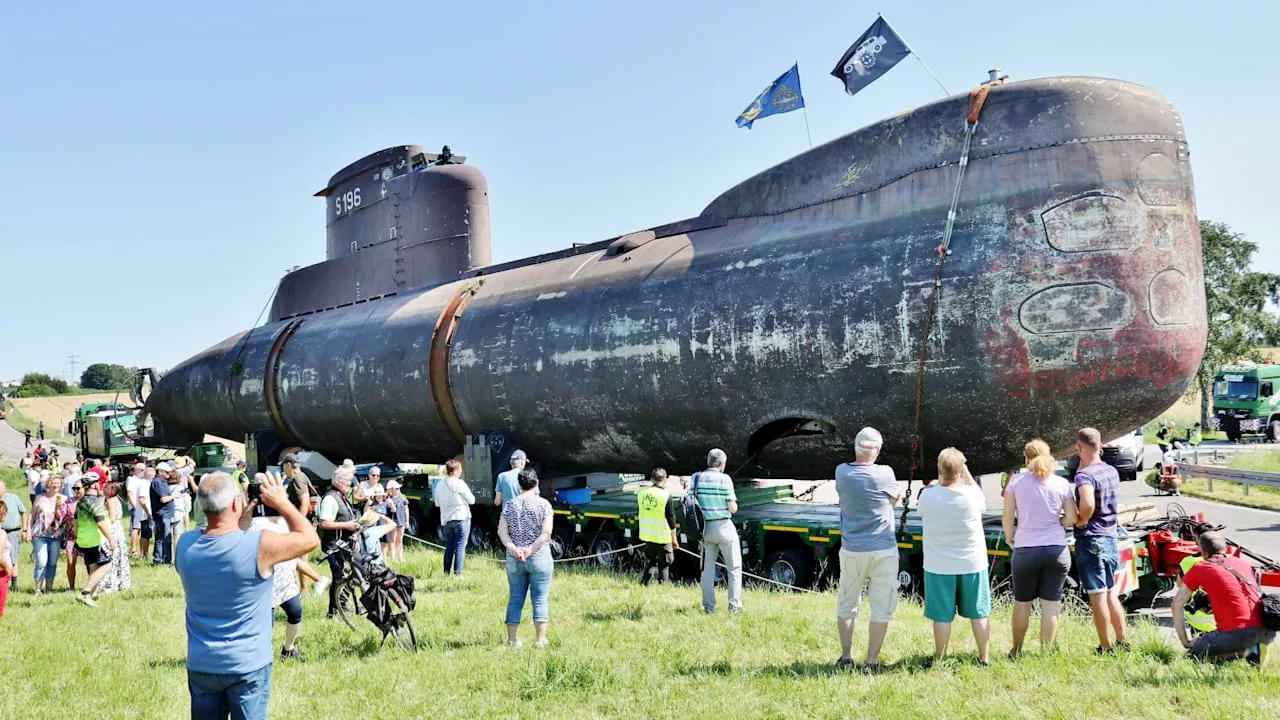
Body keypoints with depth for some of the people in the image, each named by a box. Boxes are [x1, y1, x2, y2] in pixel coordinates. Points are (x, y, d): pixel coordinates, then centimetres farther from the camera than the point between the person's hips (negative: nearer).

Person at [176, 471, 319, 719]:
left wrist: (239, 525, 7)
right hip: (248, 666, -4)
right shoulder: (258, 545, -22)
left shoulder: (185, 545, -8)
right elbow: (310, 539, -6)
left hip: (200, 665, 4)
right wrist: (282, 503, -1)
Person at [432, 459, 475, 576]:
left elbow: (437, 503, 15)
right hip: (461, 518, -6)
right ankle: (458, 573, -9)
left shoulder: (439, 484, 6)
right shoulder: (459, 484, -12)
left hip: (445, 520, 6)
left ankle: (447, 572, 14)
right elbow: (472, 500, -4)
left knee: (449, 547, 14)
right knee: (460, 547, -4)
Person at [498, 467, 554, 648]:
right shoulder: (543, 504, -6)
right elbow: (546, 534, -14)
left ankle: (512, 639, 17)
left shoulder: (509, 504, 3)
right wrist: (530, 550, -13)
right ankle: (541, 640, 2)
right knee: (540, 600, 3)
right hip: (539, 559, -3)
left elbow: (501, 531, -4)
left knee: (515, 599, 11)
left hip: (514, 560, 3)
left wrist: (513, 549, -13)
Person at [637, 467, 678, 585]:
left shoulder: (641, 493, 1)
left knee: (648, 562, 20)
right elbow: (671, 519, -9)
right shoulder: (666, 495, -14)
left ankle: (642, 585, 19)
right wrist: (674, 539, -1)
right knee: (664, 566, 7)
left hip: (646, 535, 5)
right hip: (662, 536, -5)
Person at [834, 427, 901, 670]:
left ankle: (846, 658, 20)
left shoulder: (841, 472, -3)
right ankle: (872, 662, 6)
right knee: (881, 608, 5)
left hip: (851, 551, 3)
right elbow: (895, 499, 6)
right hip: (883, 550, -3)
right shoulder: (884, 474, -12)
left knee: (847, 605, 17)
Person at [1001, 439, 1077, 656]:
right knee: (1050, 606, 8)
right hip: (1057, 550, 1)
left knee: (1022, 604, 13)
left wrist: (1009, 538, 12)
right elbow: (1072, 518, -3)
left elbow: (1007, 517, -4)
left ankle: (1016, 651, 23)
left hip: (1025, 550, -1)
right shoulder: (1062, 483, -1)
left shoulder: (1016, 481, -4)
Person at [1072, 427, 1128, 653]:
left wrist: (1081, 521, -17)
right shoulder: (1112, 471, 9)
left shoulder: (1085, 475, -17)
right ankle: (1122, 642, 24)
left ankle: (1106, 648, 6)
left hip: (1091, 540, -8)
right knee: (1110, 593, 19)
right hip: (1112, 538, 8)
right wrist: (1083, 464, 14)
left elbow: (1088, 504, -35)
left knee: (1097, 596, 0)